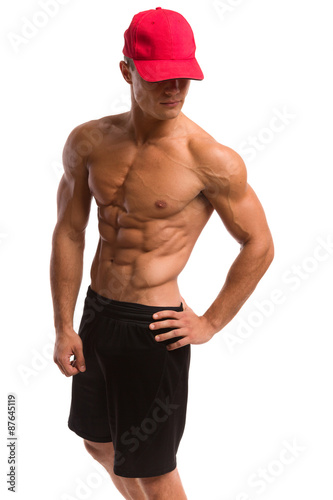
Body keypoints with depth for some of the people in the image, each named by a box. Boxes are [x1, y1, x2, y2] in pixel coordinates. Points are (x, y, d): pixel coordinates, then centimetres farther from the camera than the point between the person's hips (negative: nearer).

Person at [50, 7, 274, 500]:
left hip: (152, 328, -6)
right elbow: (68, 233, 4)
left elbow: (259, 246, -6)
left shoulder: (211, 160, -16)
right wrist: (63, 328, 4)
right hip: (95, 312, 6)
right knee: (99, 444, 27)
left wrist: (211, 324, -5)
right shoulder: (89, 142, -2)